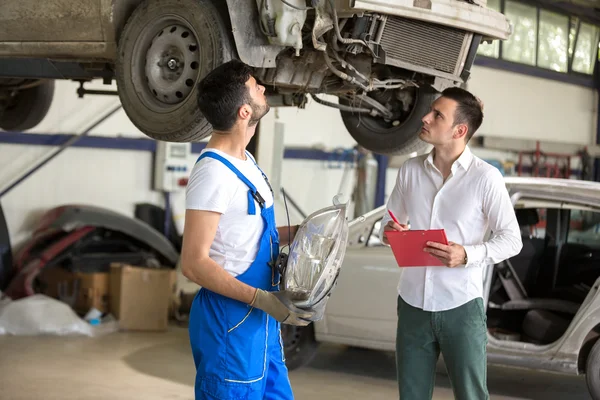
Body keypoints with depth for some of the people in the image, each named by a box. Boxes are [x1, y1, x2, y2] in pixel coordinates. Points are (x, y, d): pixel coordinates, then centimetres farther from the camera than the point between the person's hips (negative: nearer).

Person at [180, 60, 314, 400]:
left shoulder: (246, 161, 10)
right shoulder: (213, 172, -20)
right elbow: (194, 263, -23)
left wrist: (294, 232, 7)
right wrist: (260, 299, -28)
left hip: (262, 320, 9)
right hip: (230, 321, -9)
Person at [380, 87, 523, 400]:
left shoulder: (485, 177, -9)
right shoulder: (410, 170, 5)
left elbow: (512, 240, -5)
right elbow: (389, 224, 16)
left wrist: (468, 255, -22)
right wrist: (389, 232, -8)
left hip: (461, 306, -4)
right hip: (413, 304, 4)